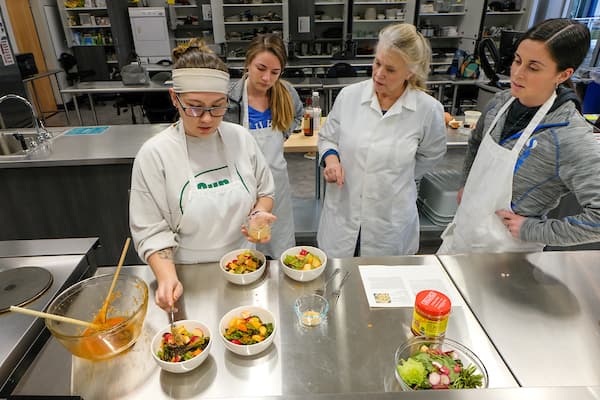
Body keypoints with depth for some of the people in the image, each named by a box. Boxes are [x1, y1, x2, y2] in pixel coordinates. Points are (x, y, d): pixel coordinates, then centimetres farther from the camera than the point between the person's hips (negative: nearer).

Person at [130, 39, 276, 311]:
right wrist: (167, 277, -27)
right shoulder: (154, 154, -15)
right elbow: (152, 231, -13)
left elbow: (265, 192, 5)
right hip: (189, 277, -2)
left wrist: (260, 212, -16)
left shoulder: (240, 138, -6)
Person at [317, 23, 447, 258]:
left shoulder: (428, 110, -11)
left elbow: (430, 155, 9)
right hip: (343, 215, 2)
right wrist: (331, 158, -11)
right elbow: (327, 137, 8)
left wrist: (399, 178, 9)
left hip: (390, 224, -1)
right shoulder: (349, 95, -7)